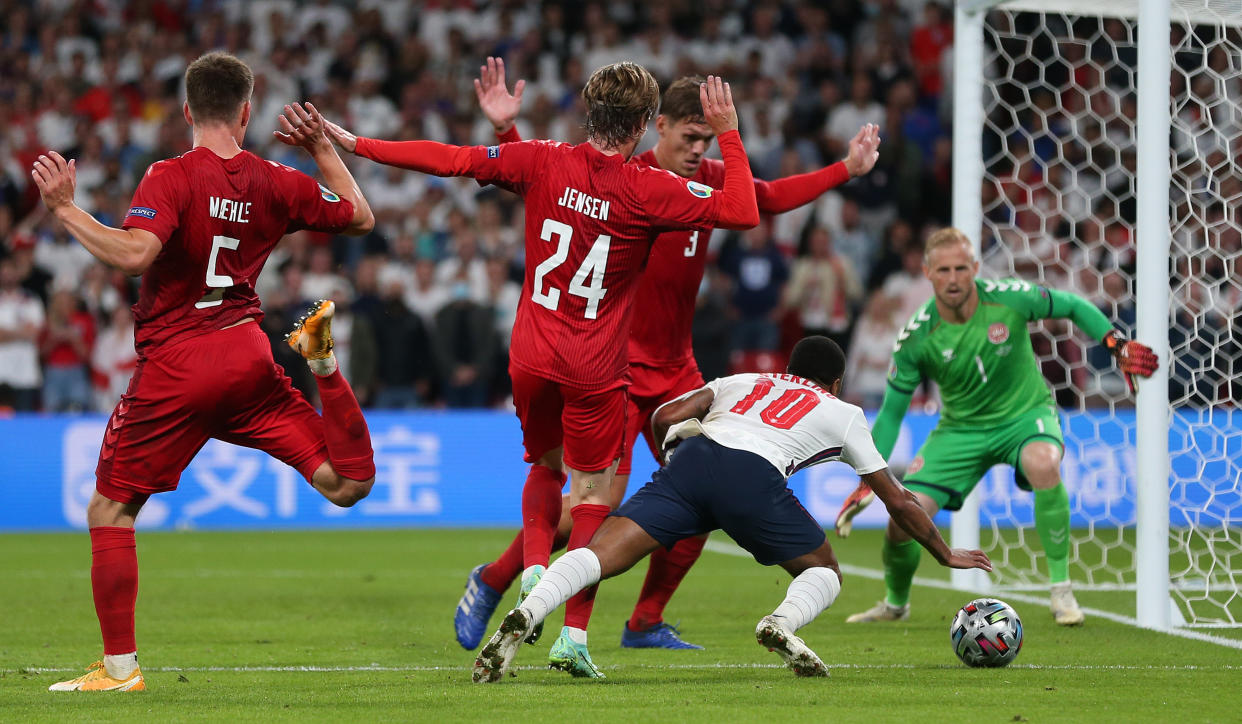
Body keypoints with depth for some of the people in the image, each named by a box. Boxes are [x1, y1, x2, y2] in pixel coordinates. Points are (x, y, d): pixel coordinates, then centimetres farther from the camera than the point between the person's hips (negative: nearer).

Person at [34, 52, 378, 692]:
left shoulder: (172, 178, -11)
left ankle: (119, 665, 6)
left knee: (110, 510, 9)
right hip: (248, 362, 4)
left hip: (172, 370, -4)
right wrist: (322, 146, 26)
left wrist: (65, 208, -19)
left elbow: (133, 254, -28)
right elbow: (359, 216, 20)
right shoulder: (275, 184, 4)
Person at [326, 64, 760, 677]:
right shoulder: (648, 189, -12)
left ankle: (533, 571, 3)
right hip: (595, 368, -3)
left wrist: (356, 145, 7)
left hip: (531, 353, 3)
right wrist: (728, 133, -4)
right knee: (593, 490, 5)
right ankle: (574, 634, -5)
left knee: (545, 466, 26)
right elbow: (741, 212, -13)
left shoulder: (542, 162, -4)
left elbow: (448, 160, -1)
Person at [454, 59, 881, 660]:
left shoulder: (712, 182, 6)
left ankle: (645, 624, 16)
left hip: (675, 366, 7)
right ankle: (490, 583, 4)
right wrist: (506, 130, -35)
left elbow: (770, 197, 25)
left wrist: (846, 170, 29)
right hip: (617, 361, -7)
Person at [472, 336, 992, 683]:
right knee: (824, 573, 18)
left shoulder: (743, 382, 38)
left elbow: (665, 418, 21)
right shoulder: (843, 414, 33)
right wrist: (946, 555, 52)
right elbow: (898, 501, 39)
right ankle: (783, 623, -15)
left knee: (599, 555, -8)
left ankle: (525, 615, -35)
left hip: (691, 457, 2)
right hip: (754, 477, -2)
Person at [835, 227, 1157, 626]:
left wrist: (1118, 346, -10)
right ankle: (895, 604, 24)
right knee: (903, 517, -12)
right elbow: (891, 412, -5)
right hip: (961, 428, 2)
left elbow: (1074, 307, 0)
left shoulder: (1010, 298, -18)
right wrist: (868, 482, -10)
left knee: (1043, 464, -38)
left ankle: (1061, 589, -24)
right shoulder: (915, 338, -15)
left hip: (1026, 414, -2)